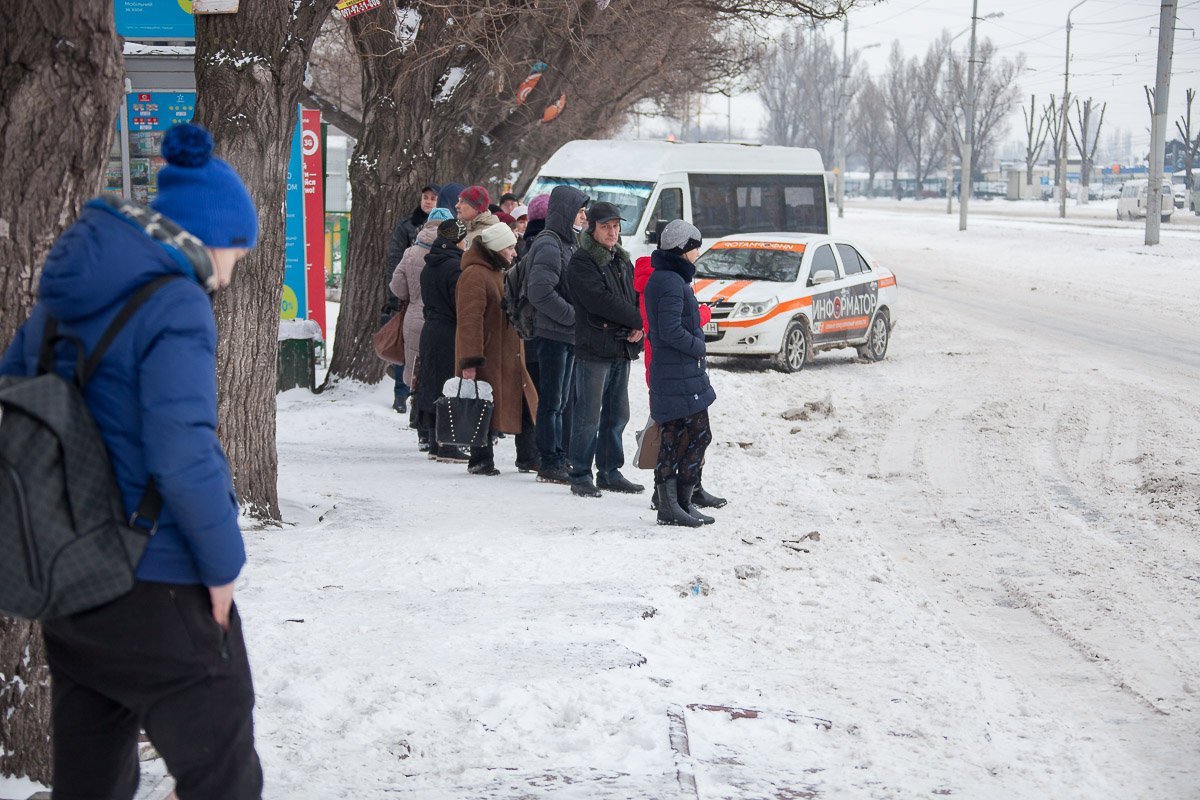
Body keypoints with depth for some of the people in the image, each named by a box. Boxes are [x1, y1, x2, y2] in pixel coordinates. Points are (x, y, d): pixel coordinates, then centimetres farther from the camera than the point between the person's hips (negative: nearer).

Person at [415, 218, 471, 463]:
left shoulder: (428, 267, 12)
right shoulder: (456, 266, -16)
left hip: (430, 331, 9)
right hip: (451, 335, -9)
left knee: (435, 387, 13)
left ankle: (436, 443, 18)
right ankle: (447, 446, -5)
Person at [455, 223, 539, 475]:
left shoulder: (499, 273, 18)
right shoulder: (475, 275, -15)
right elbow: (469, 320, -21)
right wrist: (469, 360, -26)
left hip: (508, 357, 9)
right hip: (485, 358, -9)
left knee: (525, 405, 8)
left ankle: (528, 458, 16)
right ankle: (481, 461, 10)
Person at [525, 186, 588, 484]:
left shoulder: (568, 244, 17)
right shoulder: (549, 245, -14)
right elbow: (540, 292, -23)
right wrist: (574, 316, -19)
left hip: (569, 335, 9)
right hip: (552, 334, -9)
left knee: (562, 401, 13)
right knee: (552, 401, -4)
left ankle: (561, 459, 19)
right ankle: (550, 464, 1)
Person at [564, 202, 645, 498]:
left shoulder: (622, 261, 17)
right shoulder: (581, 262, -7)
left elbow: (635, 299, 17)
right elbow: (600, 300, -18)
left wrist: (639, 327, -5)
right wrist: (638, 319, -12)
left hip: (622, 350, 8)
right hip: (593, 349, -7)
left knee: (617, 415, 11)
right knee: (588, 416, -6)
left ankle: (610, 472, 20)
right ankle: (580, 476, 0)